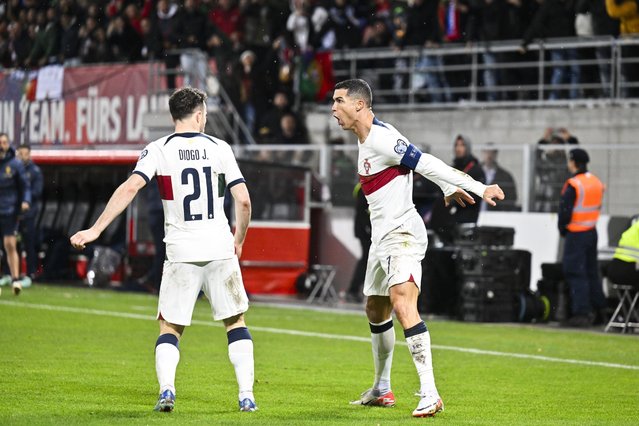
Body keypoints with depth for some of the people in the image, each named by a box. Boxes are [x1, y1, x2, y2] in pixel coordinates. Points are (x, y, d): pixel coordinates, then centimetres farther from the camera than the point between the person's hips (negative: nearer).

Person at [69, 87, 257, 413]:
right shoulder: (219, 148, 2)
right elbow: (243, 200, -1)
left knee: (170, 326, 10)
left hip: (181, 252, -1)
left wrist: (95, 230, -14)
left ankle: (166, 389, -11)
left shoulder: (158, 150, -1)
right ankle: (246, 395, 6)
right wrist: (238, 240, 15)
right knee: (235, 322, 13)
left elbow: (130, 188, -14)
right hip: (220, 249, 1)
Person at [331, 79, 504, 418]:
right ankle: (381, 390, 36)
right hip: (382, 237, 11)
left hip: (402, 235, -11)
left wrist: (480, 189, -24)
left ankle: (429, 395, -28)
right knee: (376, 311, 20)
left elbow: (426, 164, -22)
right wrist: (448, 189, 25)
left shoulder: (381, 138, -18)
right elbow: (420, 162, 22)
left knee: (403, 305, -25)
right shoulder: (366, 139, 12)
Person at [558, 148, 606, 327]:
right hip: (592, 231, 8)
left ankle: (581, 312, -8)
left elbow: (565, 211, -17)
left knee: (576, 273, -4)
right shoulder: (596, 182, 8)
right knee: (591, 271, 18)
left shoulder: (573, 185, -17)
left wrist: (562, 229, 1)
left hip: (576, 233, -8)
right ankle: (599, 308, 24)